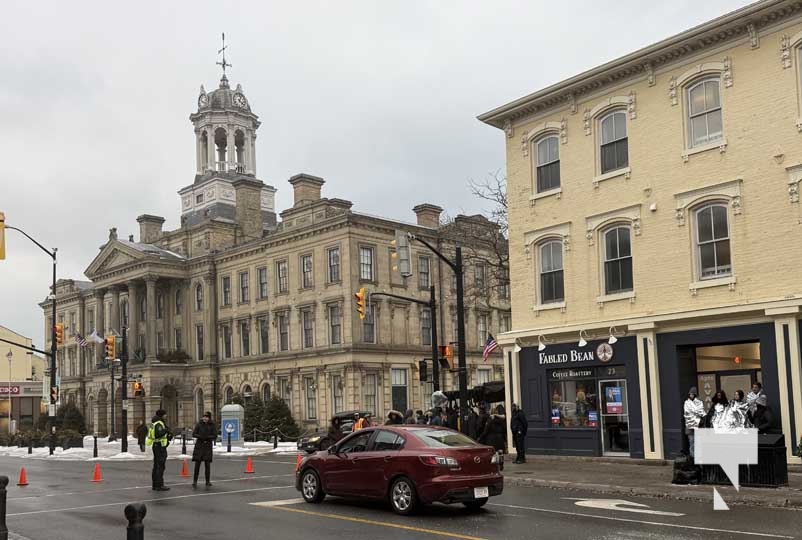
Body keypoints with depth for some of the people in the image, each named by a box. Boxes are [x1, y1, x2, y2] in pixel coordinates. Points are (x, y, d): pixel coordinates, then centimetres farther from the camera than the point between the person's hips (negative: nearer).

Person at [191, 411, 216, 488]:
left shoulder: (212, 425, 1)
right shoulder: (199, 424, 1)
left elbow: (215, 436, -2)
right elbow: (194, 434, -1)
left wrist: (207, 437, -17)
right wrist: (200, 436, -18)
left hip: (208, 446, 1)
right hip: (199, 446, -1)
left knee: (207, 464, 2)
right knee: (197, 463, -5)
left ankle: (207, 481, 11)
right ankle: (195, 481, 0)